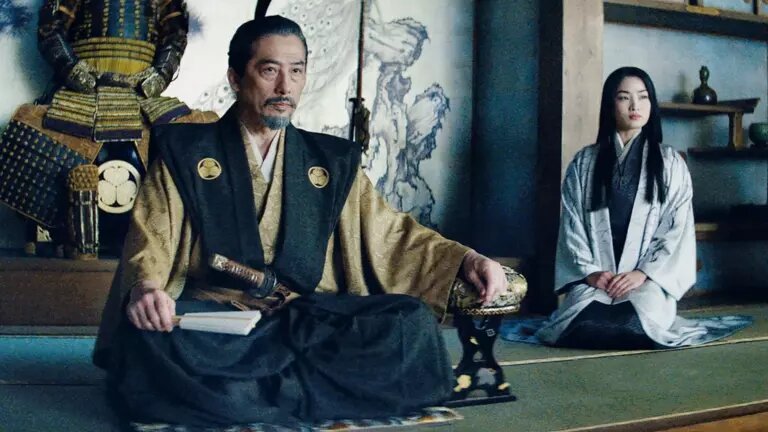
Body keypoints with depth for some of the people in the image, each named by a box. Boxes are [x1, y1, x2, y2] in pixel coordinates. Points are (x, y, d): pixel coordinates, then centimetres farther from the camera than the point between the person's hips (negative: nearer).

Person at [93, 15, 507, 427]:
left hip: (308, 320, 3)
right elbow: (150, 239, 1)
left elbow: (389, 232, 19)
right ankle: (312, 390, -25)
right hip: (212, 317, -3)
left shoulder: (332, 161, 18)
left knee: (412, 325, -25)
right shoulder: (185, 150, 10)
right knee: (145, 339, -37)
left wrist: (464, 260, 1)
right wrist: (145, 287, -24)